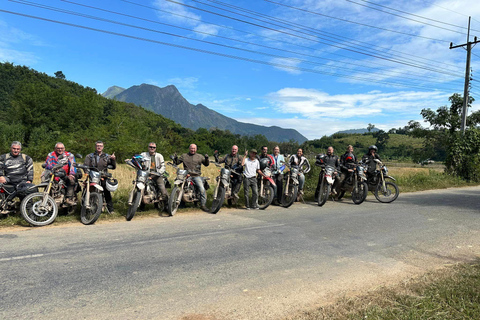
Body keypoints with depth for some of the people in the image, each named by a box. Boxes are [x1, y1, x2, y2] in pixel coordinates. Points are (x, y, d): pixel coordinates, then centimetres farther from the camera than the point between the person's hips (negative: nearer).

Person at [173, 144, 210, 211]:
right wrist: (175, 158, -5)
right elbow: (177, 162, 15)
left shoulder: (200, 156, 14)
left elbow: (206, 164, 14)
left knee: (202, 189, -17)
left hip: (196, 176, -1)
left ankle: (203, 205, -6)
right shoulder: (184, 156, 14)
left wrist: (206, 159, -5)